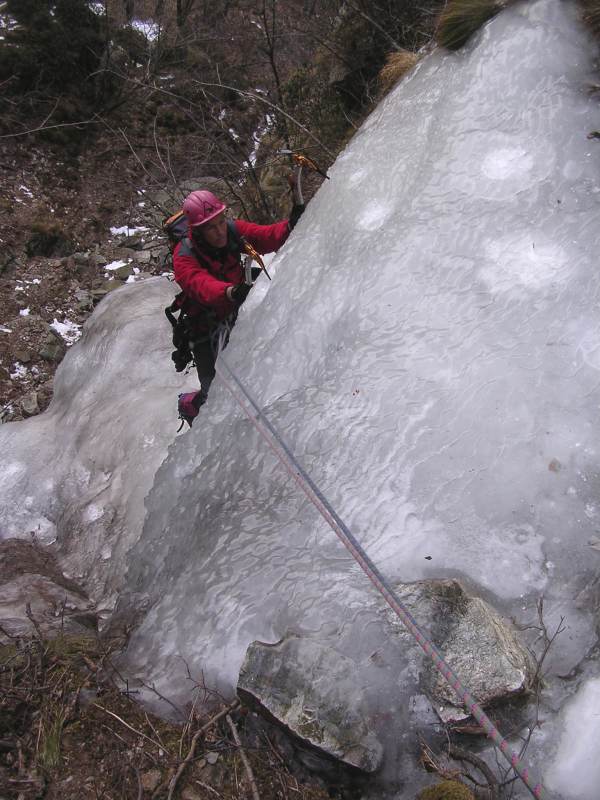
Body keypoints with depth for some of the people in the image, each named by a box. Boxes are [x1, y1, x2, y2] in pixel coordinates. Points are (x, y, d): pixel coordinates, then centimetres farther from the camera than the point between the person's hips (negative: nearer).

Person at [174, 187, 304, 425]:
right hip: (207, 329, -5)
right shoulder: (184, 257, -27)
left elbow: (266, 236, -23)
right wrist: (231, 292, -67)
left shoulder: (232, 230, -14)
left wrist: (291, 225, -45)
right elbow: (202, 285, -46)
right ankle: (189, 405, 28)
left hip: (237, 314, 5)